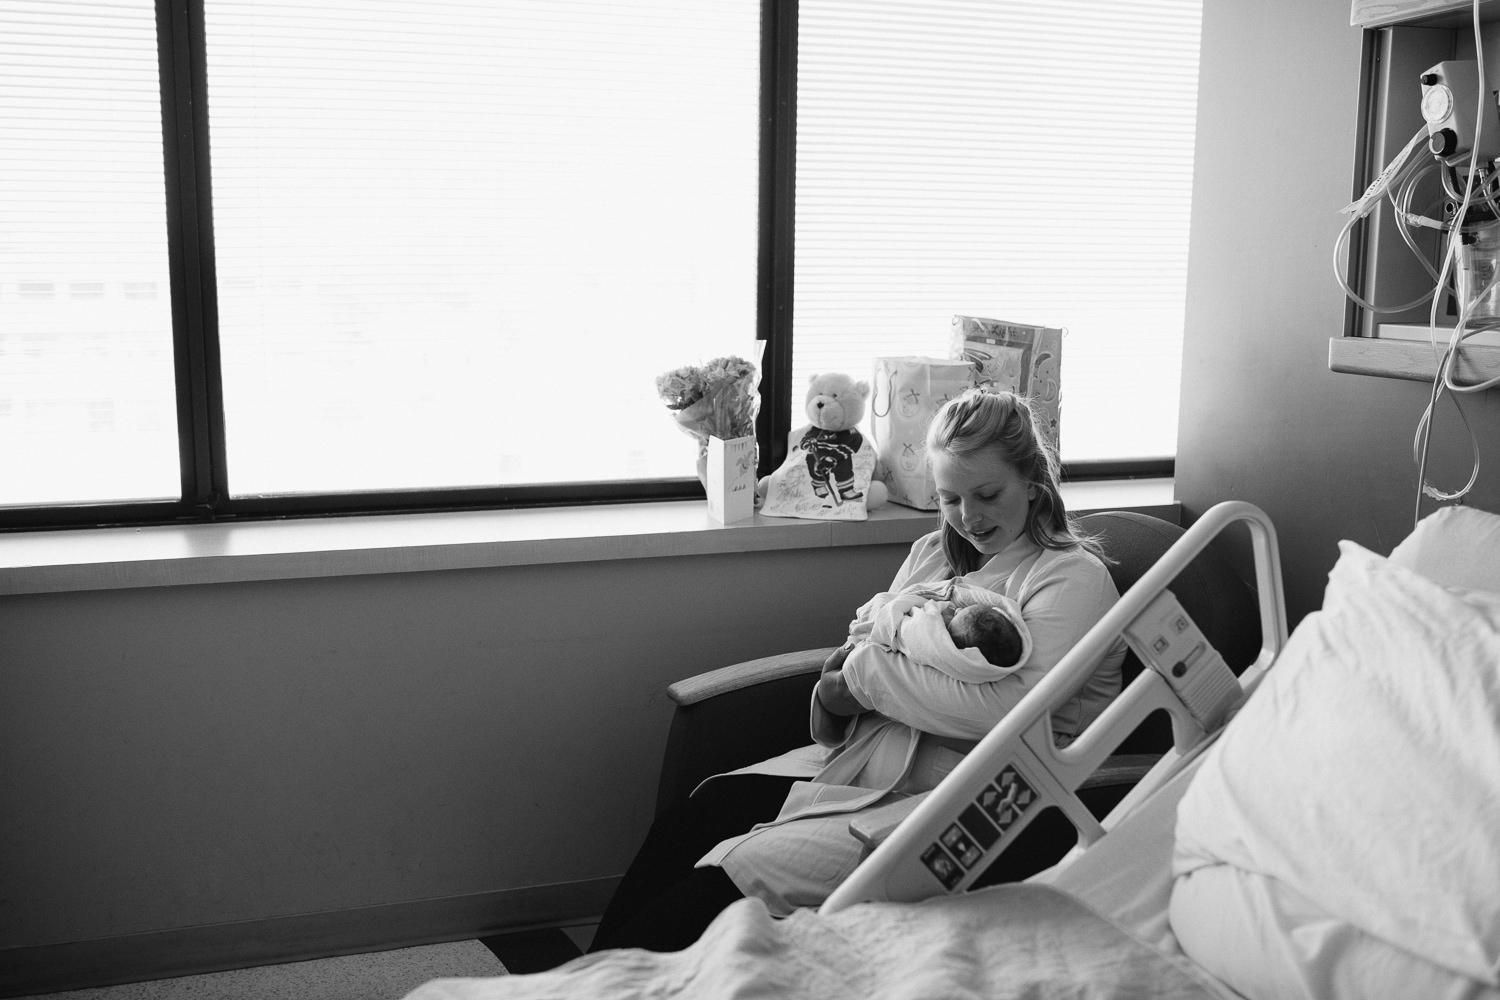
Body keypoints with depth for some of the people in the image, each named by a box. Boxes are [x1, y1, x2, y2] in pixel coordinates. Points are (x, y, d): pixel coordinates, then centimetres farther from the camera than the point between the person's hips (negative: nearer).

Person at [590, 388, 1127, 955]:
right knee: (692, 817, -14)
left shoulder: (1074, 578, -6)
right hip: (868, 754, 7)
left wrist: (865, 674, -12)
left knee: (737, 870, -21)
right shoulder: (931, 553, 16)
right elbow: (870, 643, 17)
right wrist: (835, 692, -9)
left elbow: (1005, 710, -21)